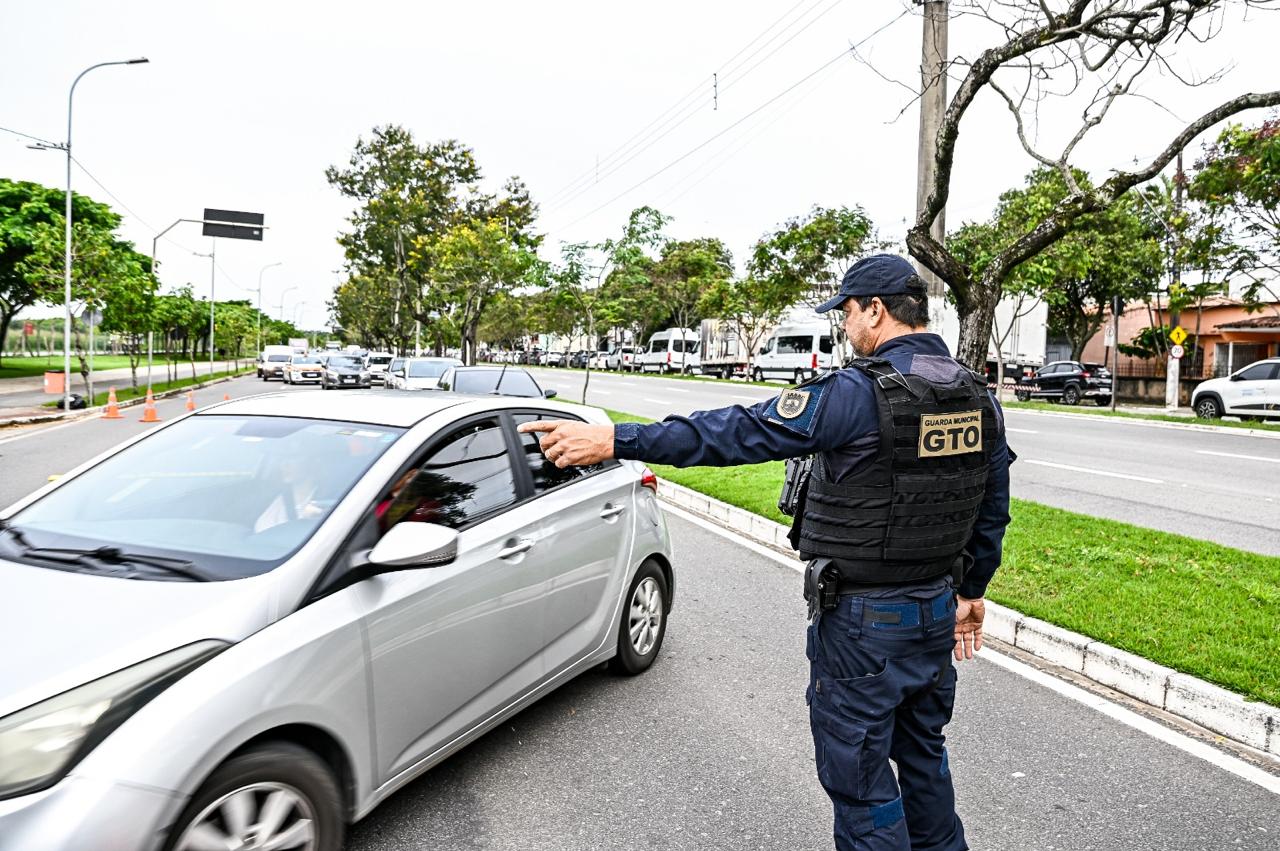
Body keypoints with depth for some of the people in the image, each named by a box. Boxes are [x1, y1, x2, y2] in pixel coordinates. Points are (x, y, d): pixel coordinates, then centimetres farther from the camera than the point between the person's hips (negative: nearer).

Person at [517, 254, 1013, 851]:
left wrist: (616, 440, -23)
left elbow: (739, 433, -26)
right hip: (938, 610, 8)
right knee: (923, 754, 27)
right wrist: (970, 591, 24)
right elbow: (993, 511, 11)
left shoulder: (858, 393, -22)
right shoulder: (979, 398, 3)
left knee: (859, 774, 10)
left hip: (863, 623, -8)